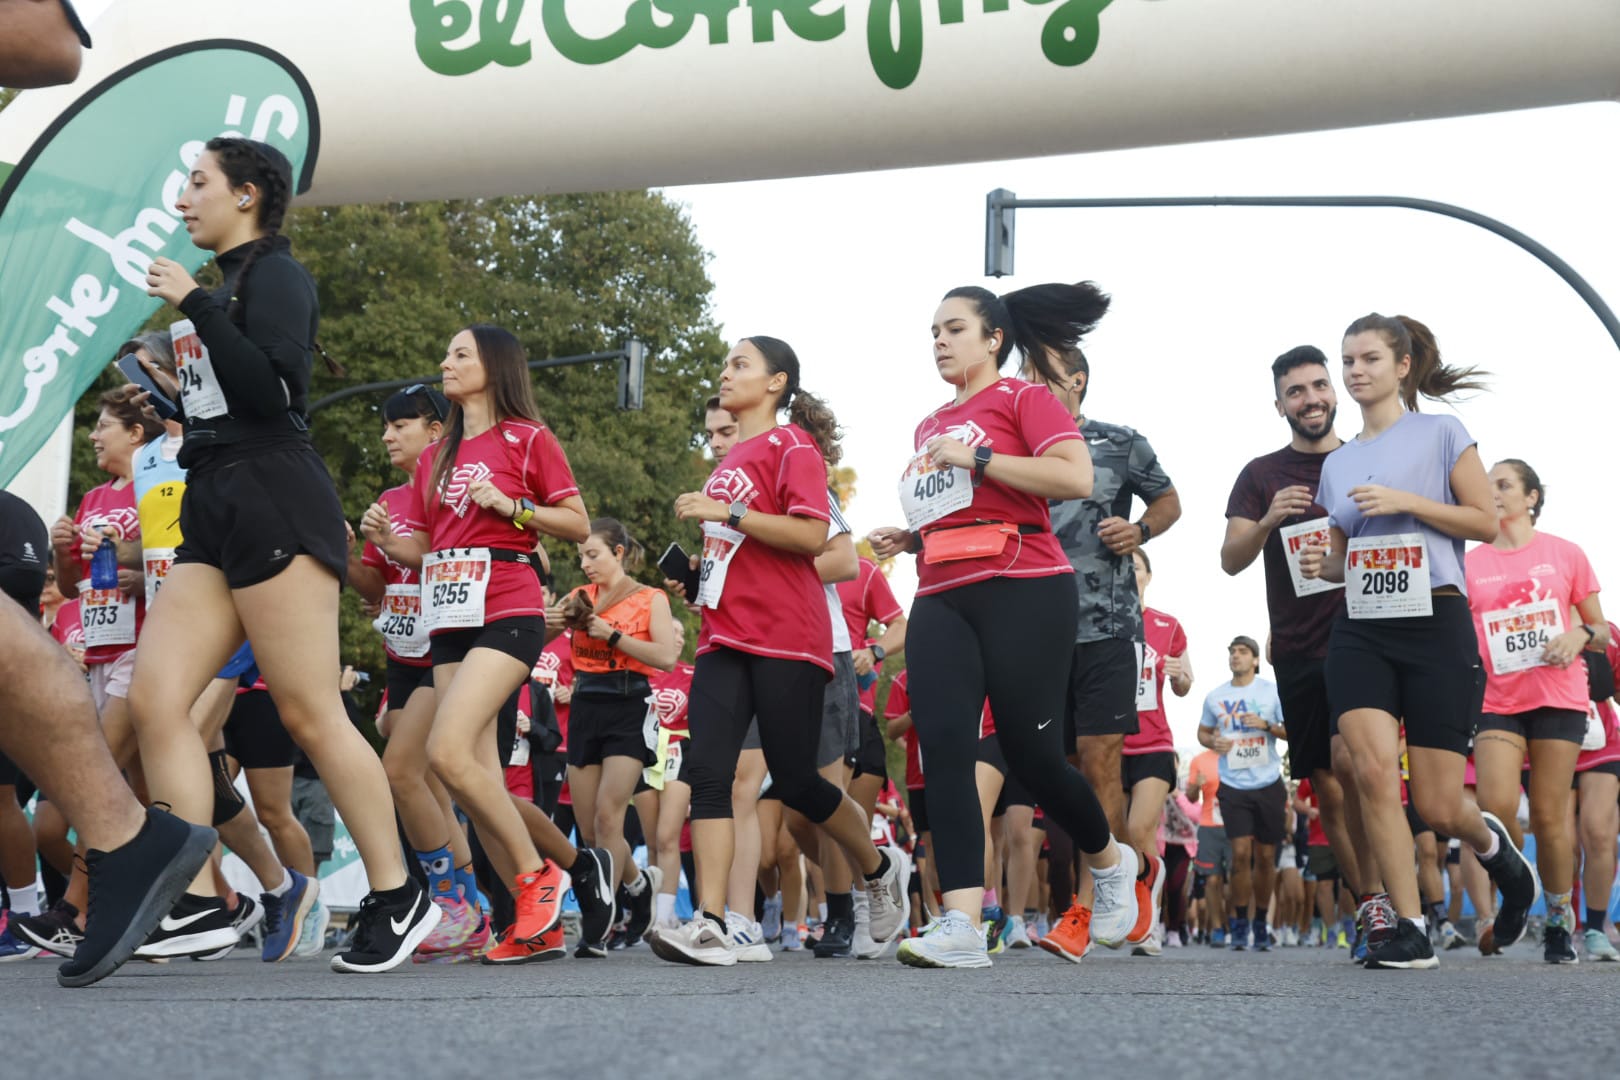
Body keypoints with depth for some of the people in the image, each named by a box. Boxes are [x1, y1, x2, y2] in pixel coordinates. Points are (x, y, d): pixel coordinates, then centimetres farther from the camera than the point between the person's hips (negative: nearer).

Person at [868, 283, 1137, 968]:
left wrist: (977, 456, -14)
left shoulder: (1023, 397, 2)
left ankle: (1110, 863, 26)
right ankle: (962, 928, -17)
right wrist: (909, 539, 14)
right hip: (941, 599, 6)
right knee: (943, 747, -12)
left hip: (1022, 592, -6)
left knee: (1030, 753, -5)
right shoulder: (929, 428, 23)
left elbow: (1076, 478, -13)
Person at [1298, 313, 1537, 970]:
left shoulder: (1440, 434, 2)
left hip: (1436, 625, -4)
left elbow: (1487, 523, -4)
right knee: (1374, 769, -19)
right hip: (1361, 630, 4)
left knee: (1438, 807, -3)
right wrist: (1321, 563, 0)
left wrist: (1404, 501, -14)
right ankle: (1407, 928, -13)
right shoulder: (1337, 462, 15)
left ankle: (1494, 846, 33)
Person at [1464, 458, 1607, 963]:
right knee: (1495, 806, -15)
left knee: (1549, 815, -1)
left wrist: (1582, 635, -11)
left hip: (1558, 698, -1)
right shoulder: (1470, 563, 6)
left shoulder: (1565, 553, 5)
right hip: (1497, 700, 1)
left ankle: (1560, 919, 16)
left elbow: (1601, 628, 10)